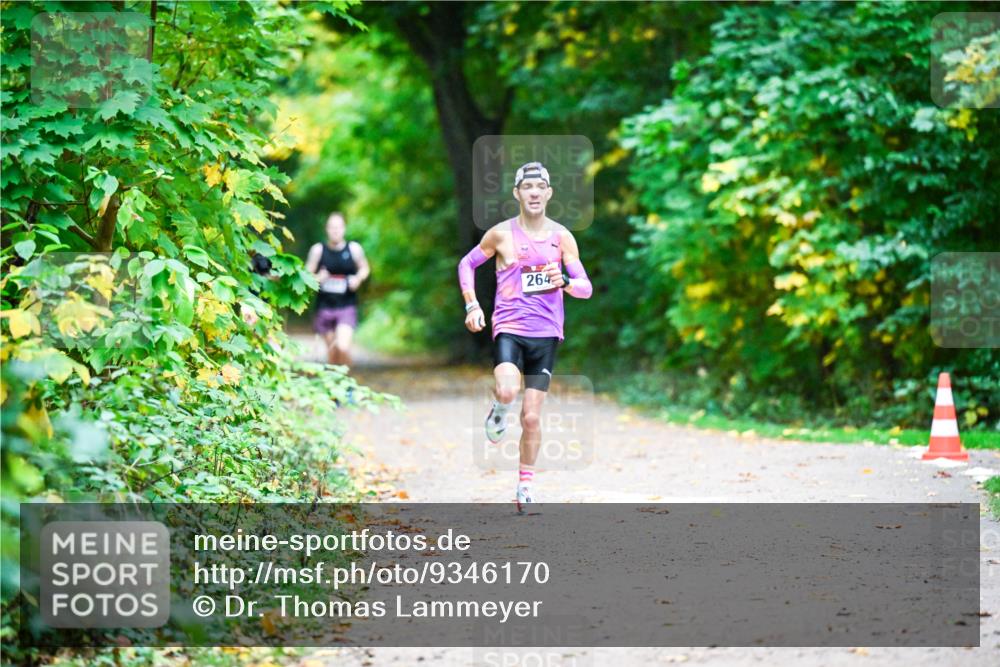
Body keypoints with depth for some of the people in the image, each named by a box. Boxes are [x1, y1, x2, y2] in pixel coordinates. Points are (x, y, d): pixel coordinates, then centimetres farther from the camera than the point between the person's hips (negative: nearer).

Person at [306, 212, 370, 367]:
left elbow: (365, 268, 13)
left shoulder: (354, 248, -2)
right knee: (331, 349, 9)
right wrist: (317, 278, -18)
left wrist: (358, 278, -8)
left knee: (343, 347, -18)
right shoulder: (318, 250, -2)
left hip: (347, 306, -1)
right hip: (325, 306, 1)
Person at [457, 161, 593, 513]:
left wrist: (566, 282, -18)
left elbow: (586, 288, 4)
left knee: (531, 417, 2)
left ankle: (525, 484, 19)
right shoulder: (501, 234, 0)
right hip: (509, 329, -2)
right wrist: (472, 306, 2)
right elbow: (467, 264, 14)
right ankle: (497, 413, 6)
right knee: (508, 391, -30)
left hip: (546, 334, 2)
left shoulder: (561, 237, 3)